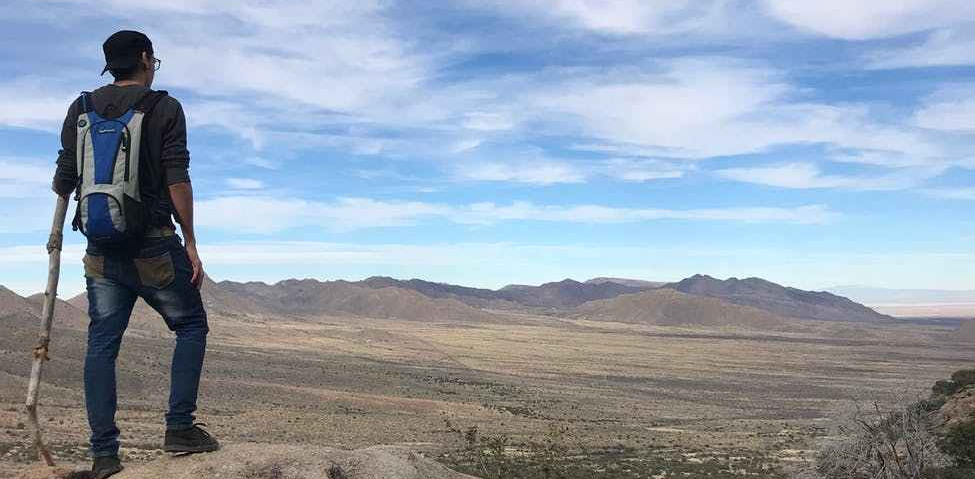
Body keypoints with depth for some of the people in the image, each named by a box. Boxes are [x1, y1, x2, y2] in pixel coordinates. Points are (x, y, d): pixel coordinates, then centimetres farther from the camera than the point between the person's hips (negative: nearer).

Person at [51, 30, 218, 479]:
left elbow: (64, 179, 9)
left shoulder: (81, 109, 10)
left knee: (101, 345, 6)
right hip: (154, 246, -4)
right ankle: (179, 427, 3)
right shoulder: (165, 108, -3)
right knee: (191, 326, 11)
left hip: (101, 249, 4)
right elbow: (177, 179, -10)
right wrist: (190, 244, -7)